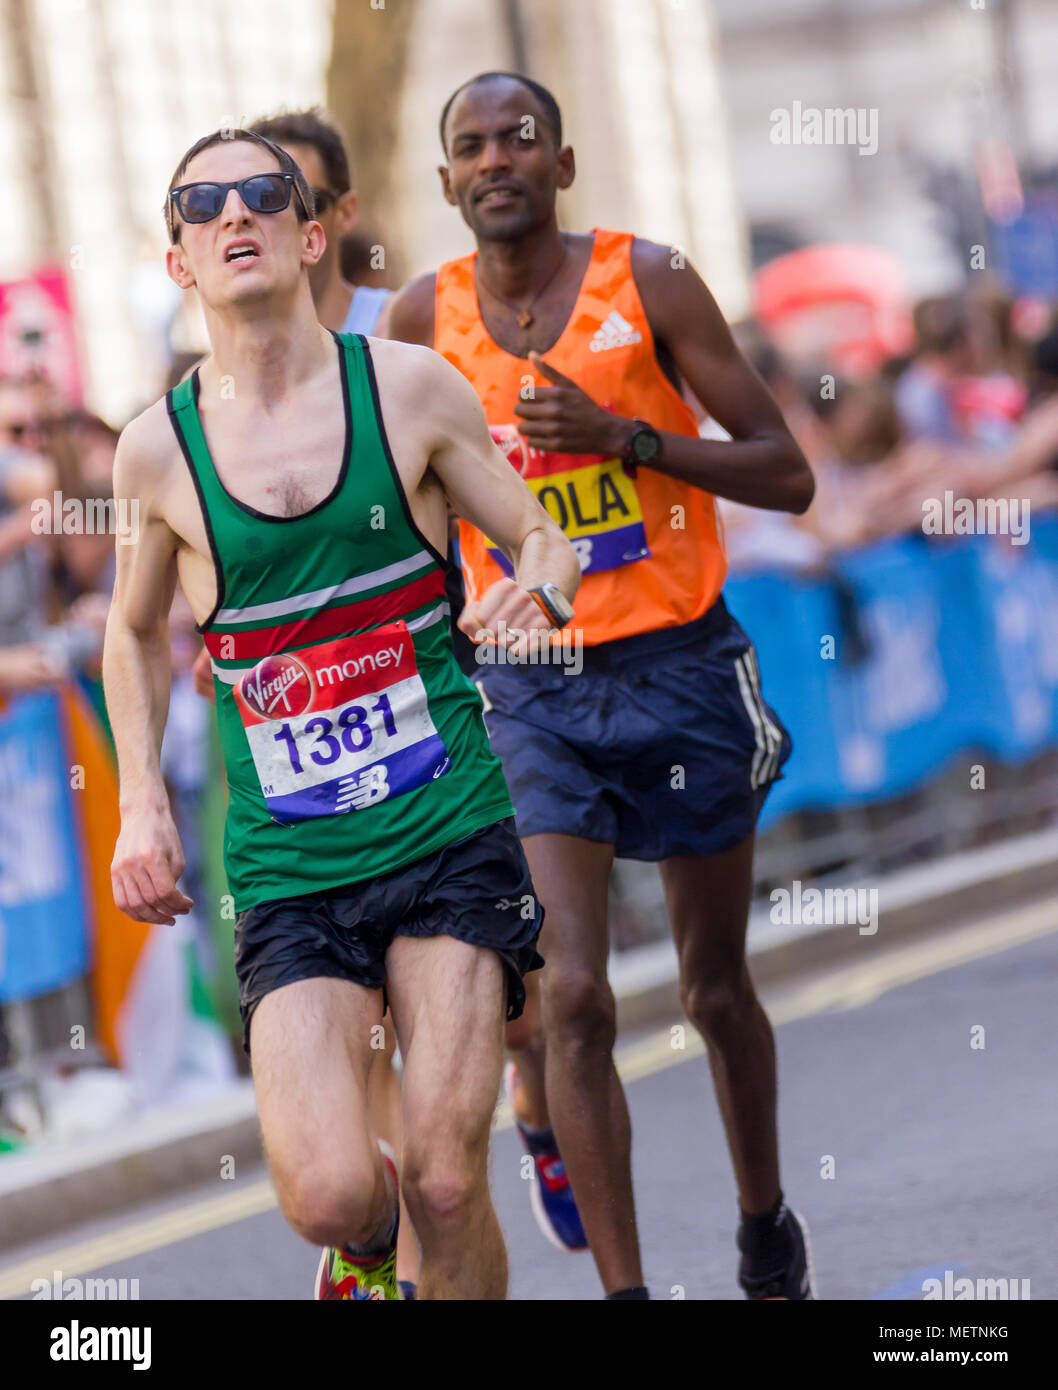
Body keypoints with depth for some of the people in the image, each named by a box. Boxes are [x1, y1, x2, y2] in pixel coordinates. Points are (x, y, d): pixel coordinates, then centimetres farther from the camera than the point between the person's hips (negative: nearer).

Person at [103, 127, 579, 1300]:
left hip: (450, 834, 0)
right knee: (326, 1193, -14)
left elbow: (544, 538, 11)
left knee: (445, 1181, -10)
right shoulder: (157, 451, 2)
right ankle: (366, 1250, 23)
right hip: (288, 870, 0)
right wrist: (141, 799, 9)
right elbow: (136, 632, 20)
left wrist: (537, 584, -13)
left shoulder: (410, 389, 1)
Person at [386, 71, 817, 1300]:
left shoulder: (646, 284, -7)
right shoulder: (424, 319, 0)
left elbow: (786, 475, -7)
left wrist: (627, 436, -19)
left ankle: (767, 1228, 37)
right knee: (571, 998, -13)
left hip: (680, 668, -1)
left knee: (715, 989, 13)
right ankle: (623, 1290, -8)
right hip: (529, 691, 1)